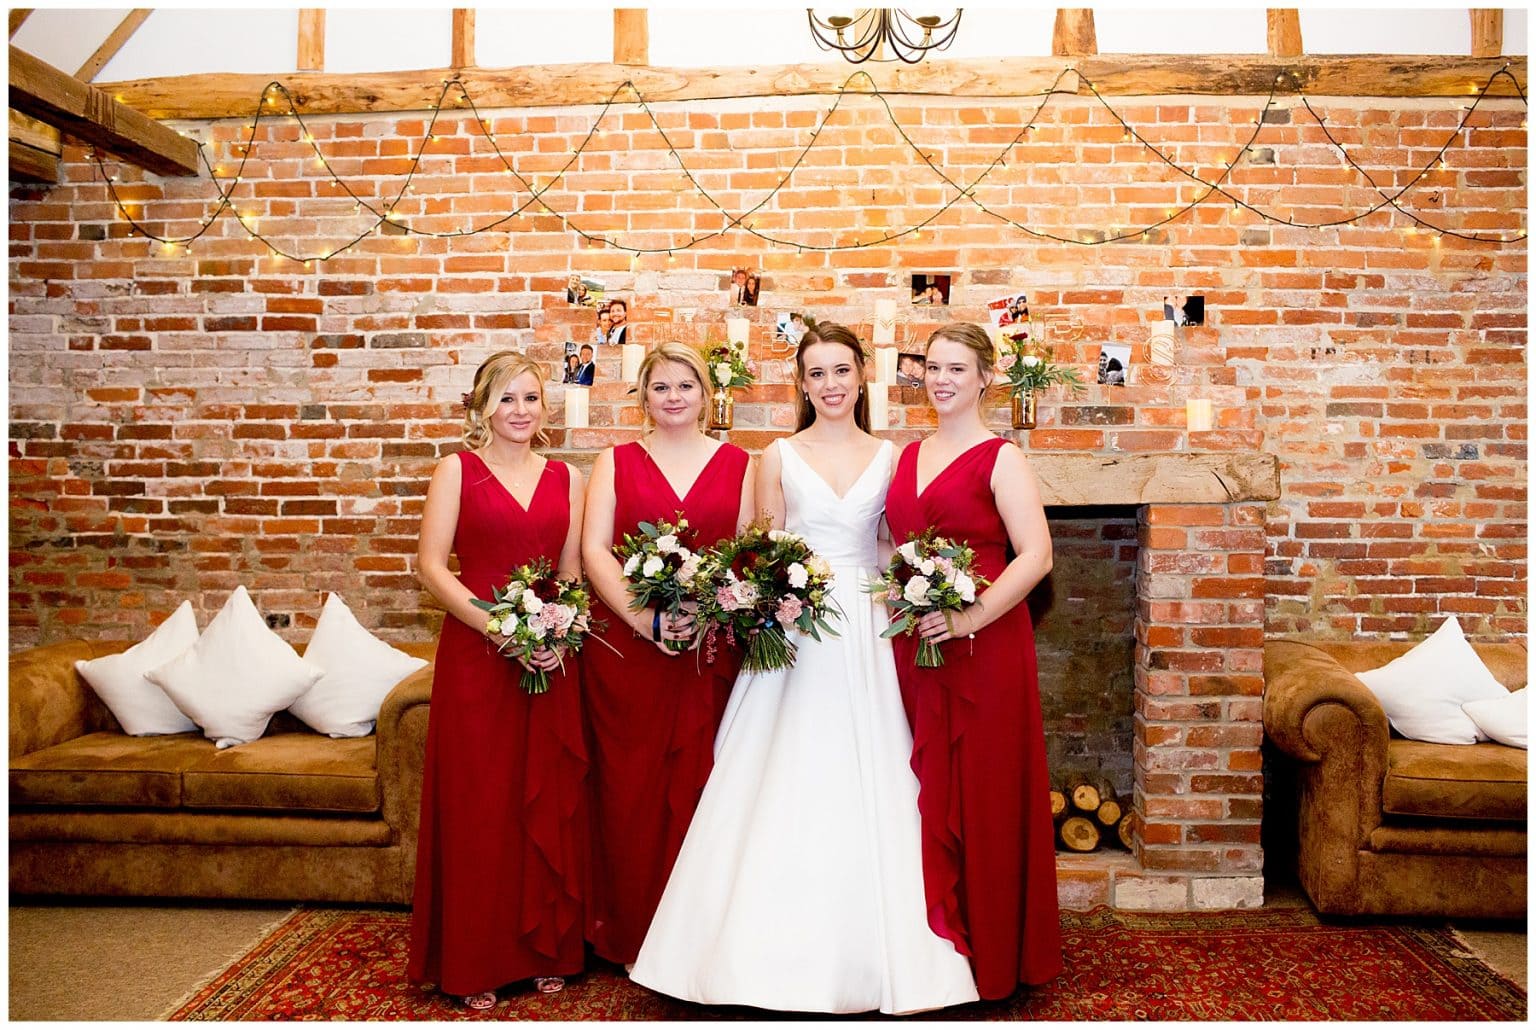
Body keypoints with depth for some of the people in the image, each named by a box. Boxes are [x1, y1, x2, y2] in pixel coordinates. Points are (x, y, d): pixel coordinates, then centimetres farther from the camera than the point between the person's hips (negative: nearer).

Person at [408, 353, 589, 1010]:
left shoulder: (567, 479, 11)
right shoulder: (458, 470, 1)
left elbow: (573, 572, 10)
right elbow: (431, 565, -6)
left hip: (550, 659, 3)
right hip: (475, 656, -3)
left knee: (549, 804, 8)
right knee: (477, 806, 3)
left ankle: (546, 949, 24)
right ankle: (475, 963, 17)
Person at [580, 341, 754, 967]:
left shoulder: (737, 464, 10)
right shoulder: (616, 463, 9)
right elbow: (594, 549, -1)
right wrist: (643, 617, -14)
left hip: (711, 648, 1)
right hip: (624, 647, 0)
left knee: (698, 785, 3)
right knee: (629, 786, 3)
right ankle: (628, 932, 17)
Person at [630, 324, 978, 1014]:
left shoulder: (890, 457, 9)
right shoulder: (779, 458, 6)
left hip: (867, 638, 1)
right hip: (795, 631, -1)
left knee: (865, 787, 2)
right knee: (784, 789, -1)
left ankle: (865, 955, 15)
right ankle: (779, 951, 12)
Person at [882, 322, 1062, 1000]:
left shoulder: (1000, 458, -6)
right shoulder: (910, 456, 14)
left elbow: (1036, 555, -15)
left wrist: (971, 617, -21)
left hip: (982, 645, -6)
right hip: (914, 646, 6)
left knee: (981, 793, 2)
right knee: (926, 794, 11)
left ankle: (990, 953, 18)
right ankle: (935, 942, 25)